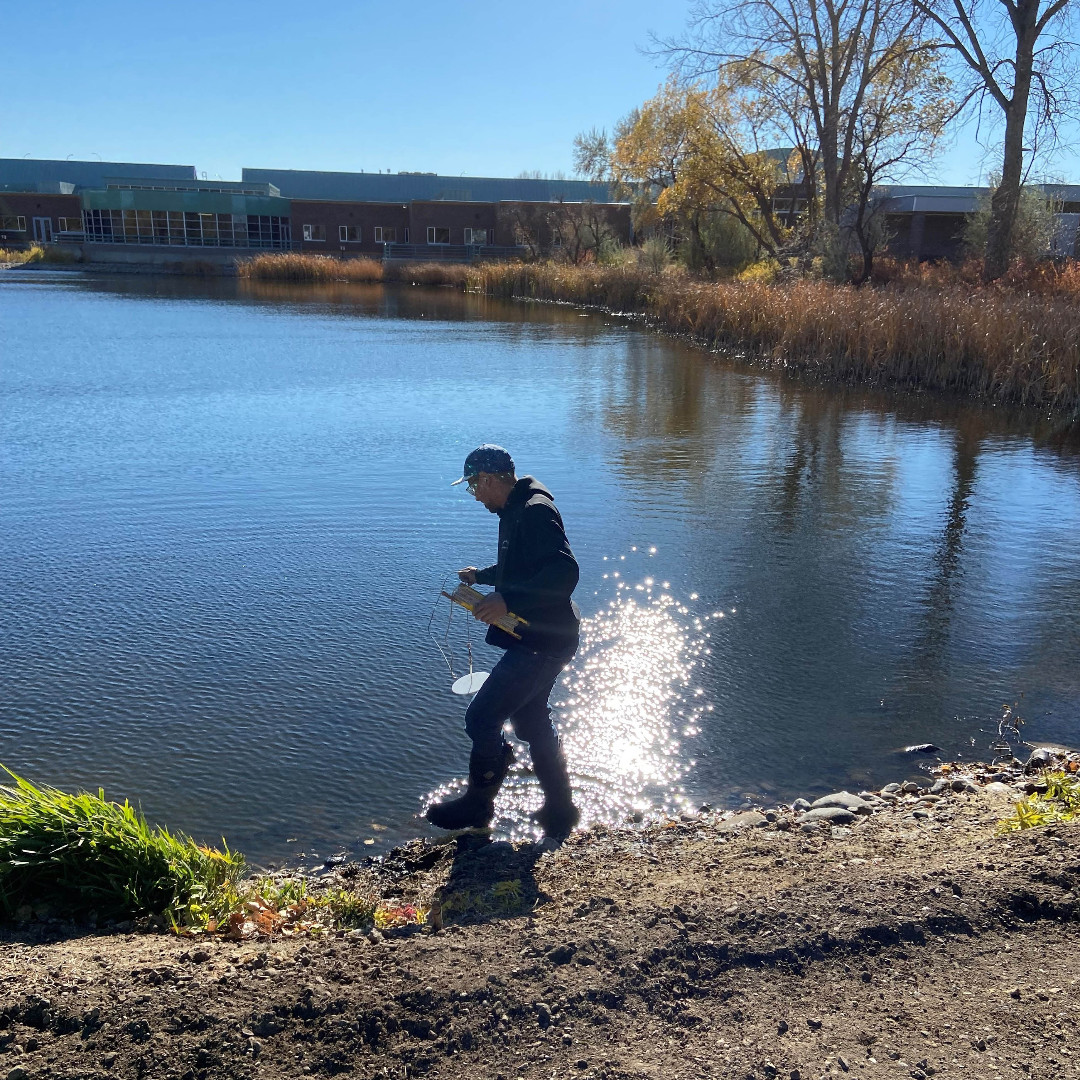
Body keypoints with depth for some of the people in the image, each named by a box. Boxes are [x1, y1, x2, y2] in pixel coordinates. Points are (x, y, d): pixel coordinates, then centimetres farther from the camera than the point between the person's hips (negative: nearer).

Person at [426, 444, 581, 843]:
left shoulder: (535, 511, -20)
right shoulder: (514, 511, 13)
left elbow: (564, 572, -31)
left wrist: (507, 601, -35)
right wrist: (481, 576, 33)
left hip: (542, 642, -11)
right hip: (535, 638, 11)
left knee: (482, 718, -5)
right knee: (530, 720, 19)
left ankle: (477, 806, 14)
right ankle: (559, 811, 31)